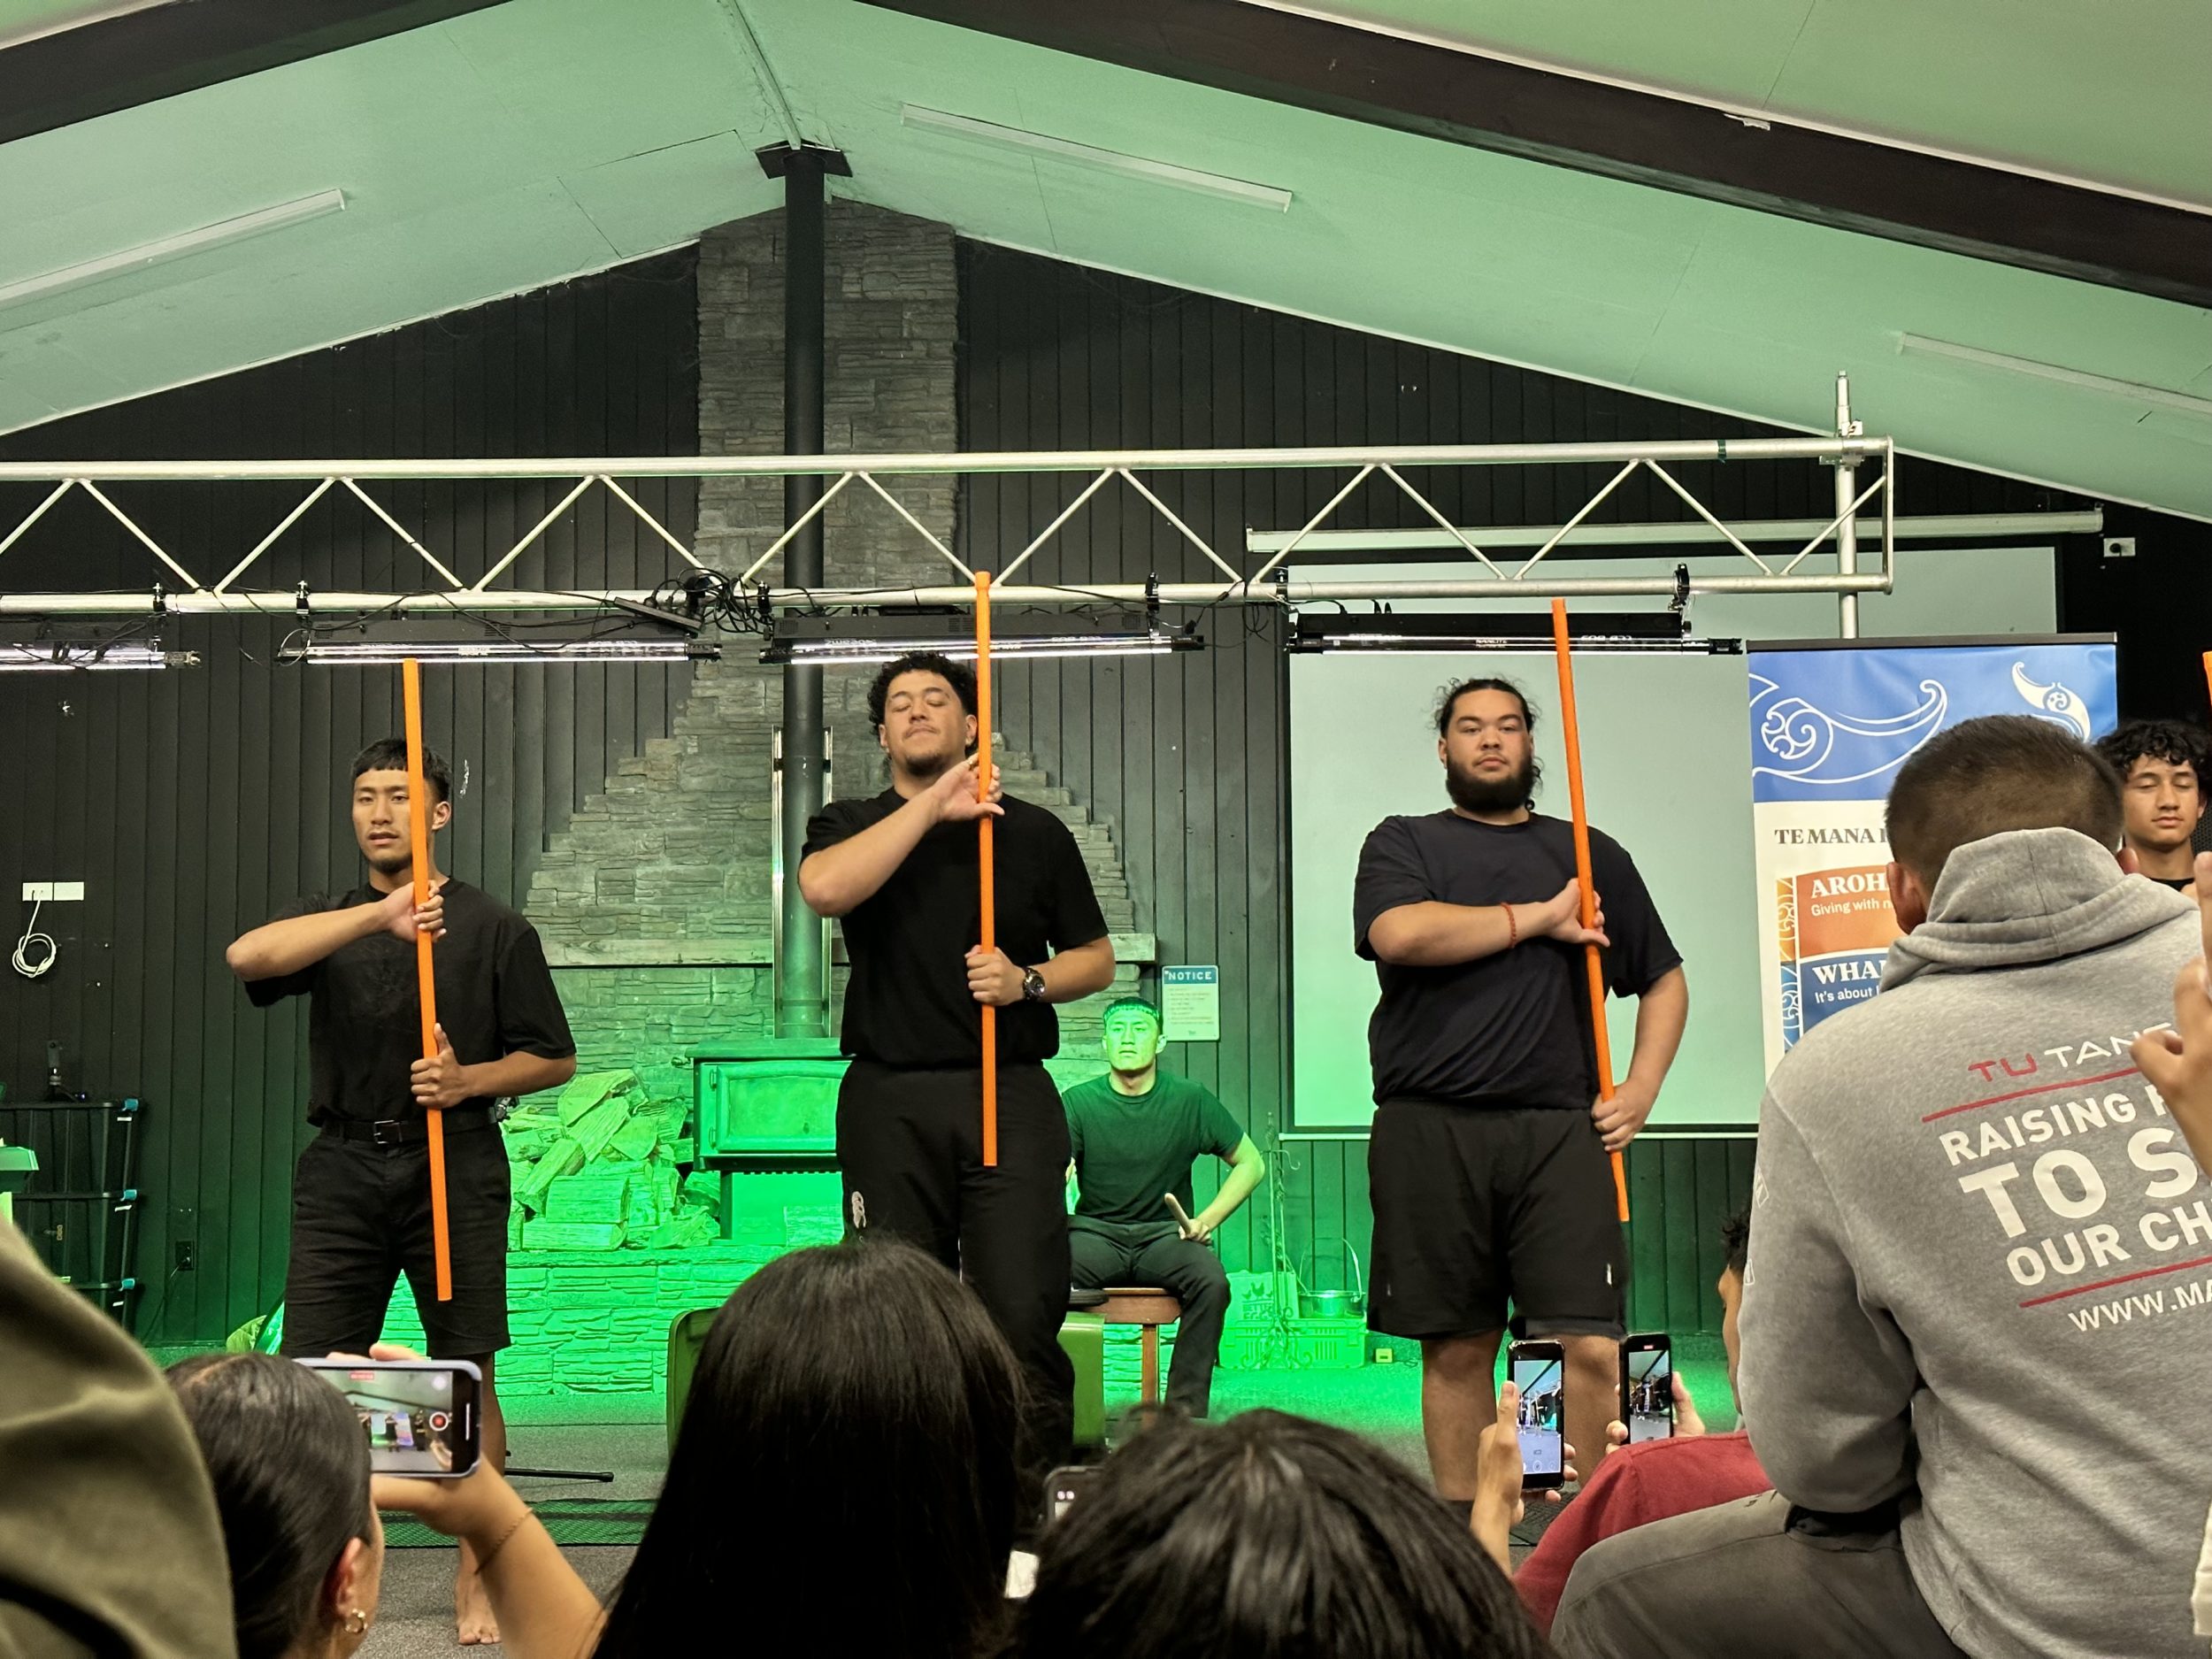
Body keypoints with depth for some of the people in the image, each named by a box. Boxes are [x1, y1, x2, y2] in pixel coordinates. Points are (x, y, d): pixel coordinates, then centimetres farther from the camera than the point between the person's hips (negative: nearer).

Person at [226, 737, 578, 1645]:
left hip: (454, 1168, -2)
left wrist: (469, 1079, -13)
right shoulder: (326, 921, 12)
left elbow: (555, 1059, 7)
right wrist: (380, 915, -24)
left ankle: (477, 1578, 10)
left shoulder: (494, 929, 5)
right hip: (342, 1170, 2)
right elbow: (248, 955, -13)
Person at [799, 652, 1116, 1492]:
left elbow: (1097, 958, 16)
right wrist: (933, 807, -12)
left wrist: (1028, 981, -5)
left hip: (1011, 1095, 0)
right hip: (890, 1101, 1)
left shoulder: (1033, 832, 13)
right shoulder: (851, 826, 12)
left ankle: (1036, 1494, -3)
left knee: (1024, 1312, -11)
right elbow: (823, 888, -12)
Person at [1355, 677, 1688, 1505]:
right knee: (1456, 1348, 4)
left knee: (1592, 1345, -11)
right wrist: (1539, 917, -4)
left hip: (1559, 1131, 1)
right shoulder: (1403, 844, 13)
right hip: (1431, 1131, -1)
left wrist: (1642, 1088, 7)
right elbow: (1398, 934, -10)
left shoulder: (1588, 854, 20)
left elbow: (1665, 978, 23)